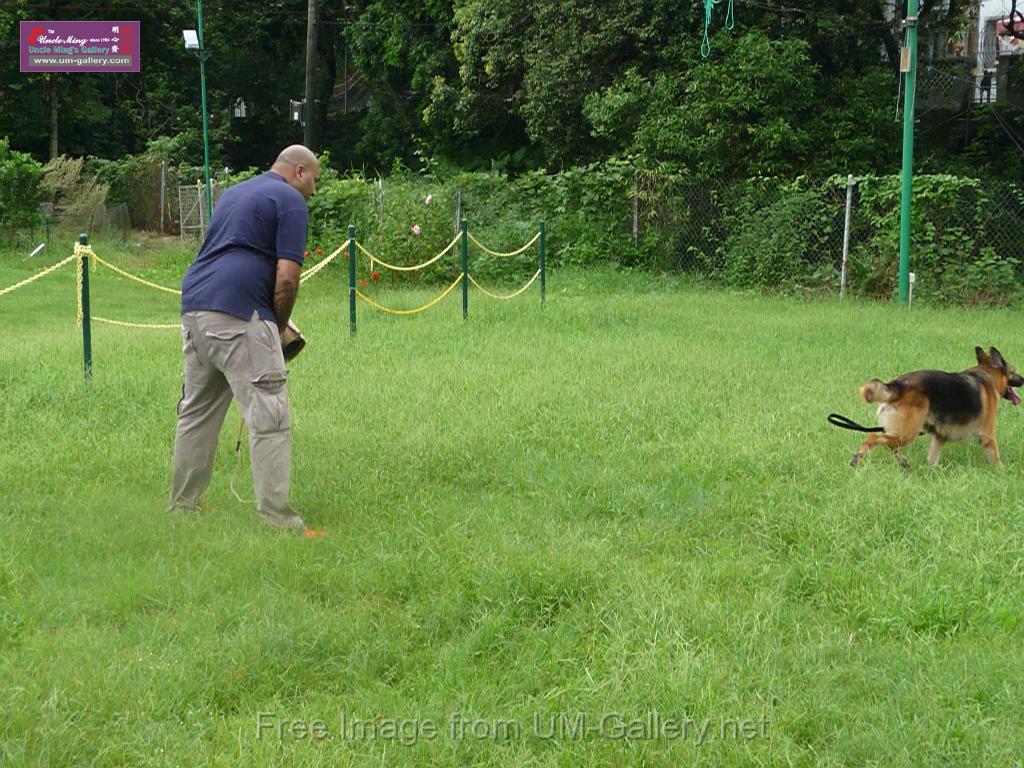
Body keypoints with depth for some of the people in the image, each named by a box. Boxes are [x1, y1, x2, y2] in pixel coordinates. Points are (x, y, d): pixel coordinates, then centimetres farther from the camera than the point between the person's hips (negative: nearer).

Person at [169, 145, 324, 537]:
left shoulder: (233, 193, 26)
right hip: (237, 313, -8)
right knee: (269, 417, -8)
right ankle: (279, 521, -11)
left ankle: (181, 506, 24)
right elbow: (286, 277, -9)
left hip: (194, 304, 9)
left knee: (196, 411, 18)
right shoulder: (290, 200, 1)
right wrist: (279, 327, 6)